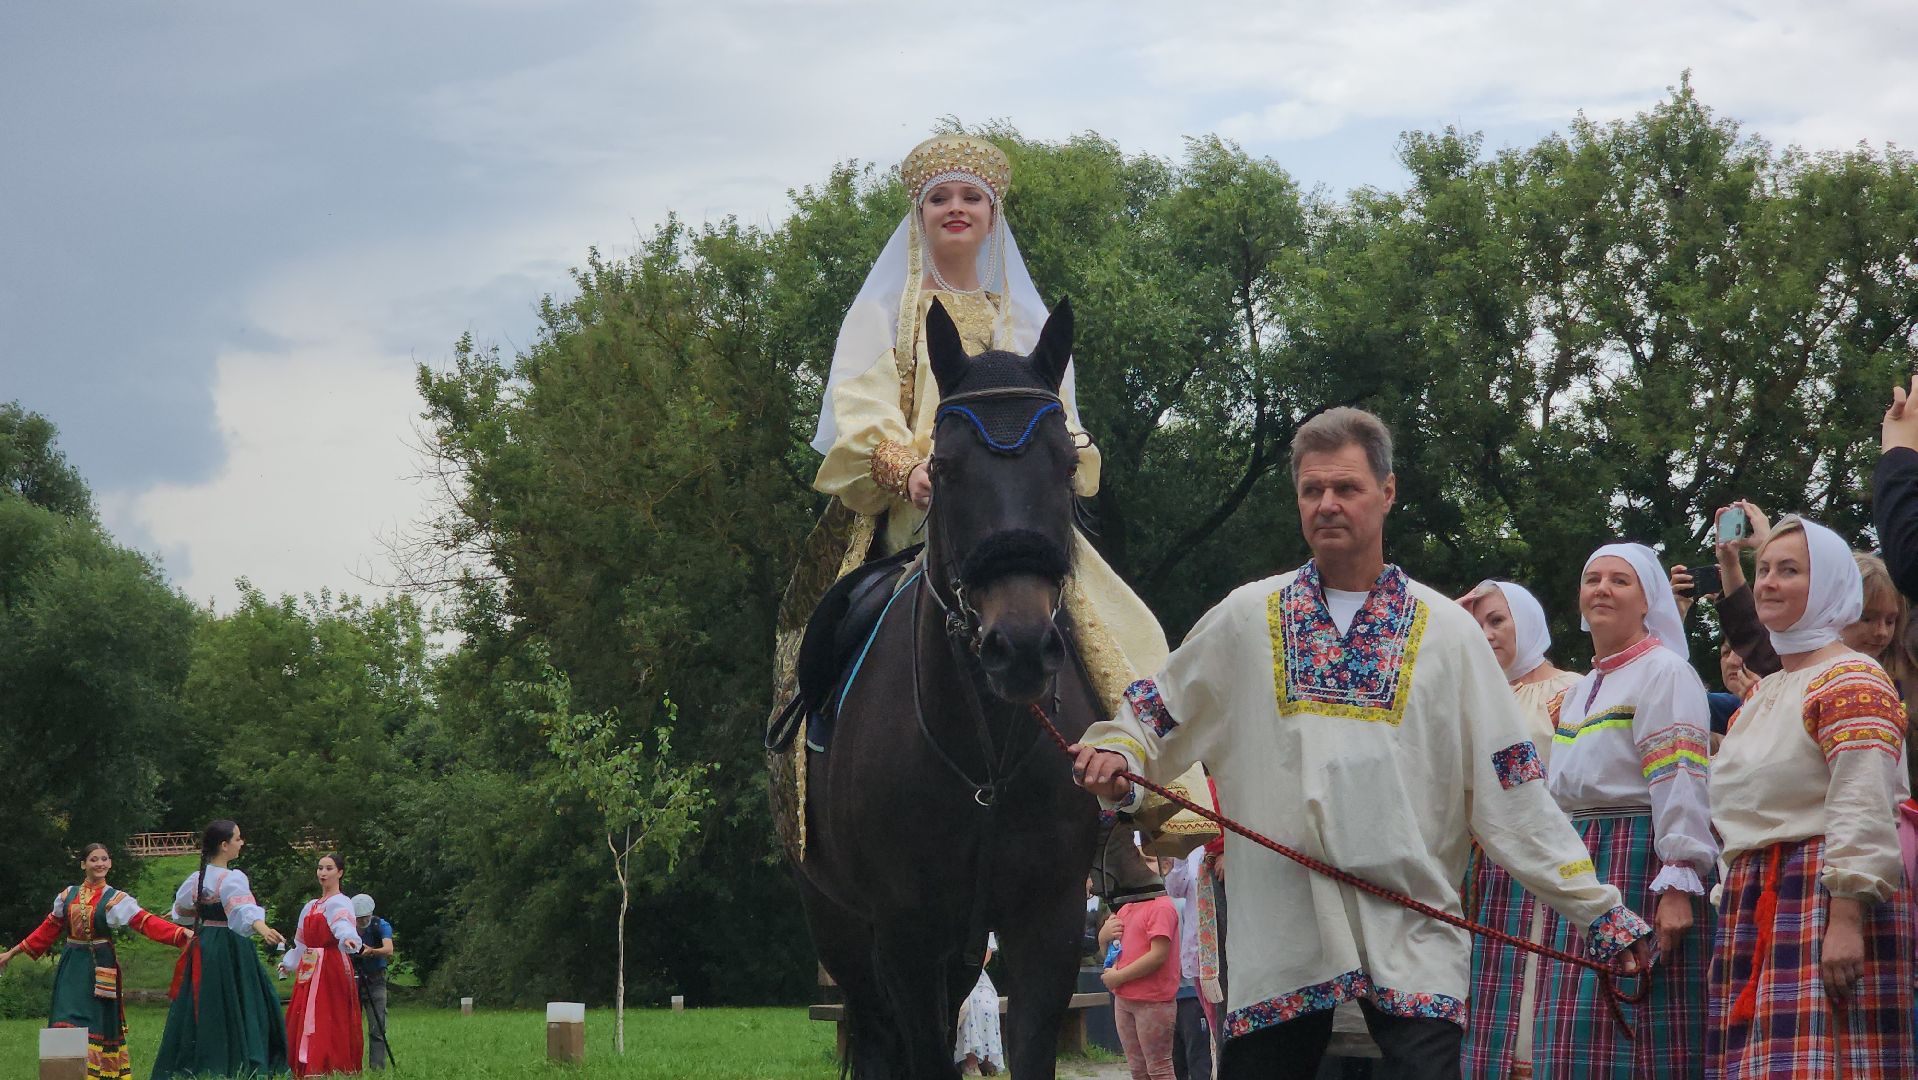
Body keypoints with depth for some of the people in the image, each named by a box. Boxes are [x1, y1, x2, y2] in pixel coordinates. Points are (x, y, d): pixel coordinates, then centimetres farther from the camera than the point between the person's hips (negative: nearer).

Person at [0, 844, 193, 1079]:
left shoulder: (116, 899, -1)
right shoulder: (68, 895, 9)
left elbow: (147, 923, -11)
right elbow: (49, 928, 16)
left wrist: (183, 933, -25)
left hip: (100, 969, -2)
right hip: (72, 968, 2)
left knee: (100, 1023, -3)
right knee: (70, 1023, -5)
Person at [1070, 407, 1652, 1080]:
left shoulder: (1446, 630, 8)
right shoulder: (1247, 619, 10)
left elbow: (1511, 792, 7)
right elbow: (1151, 713, 17)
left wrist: (1597, 908, 2)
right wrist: (1115, 753, -6)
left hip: (1411, 936, -1)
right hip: (1278, 933, 1)